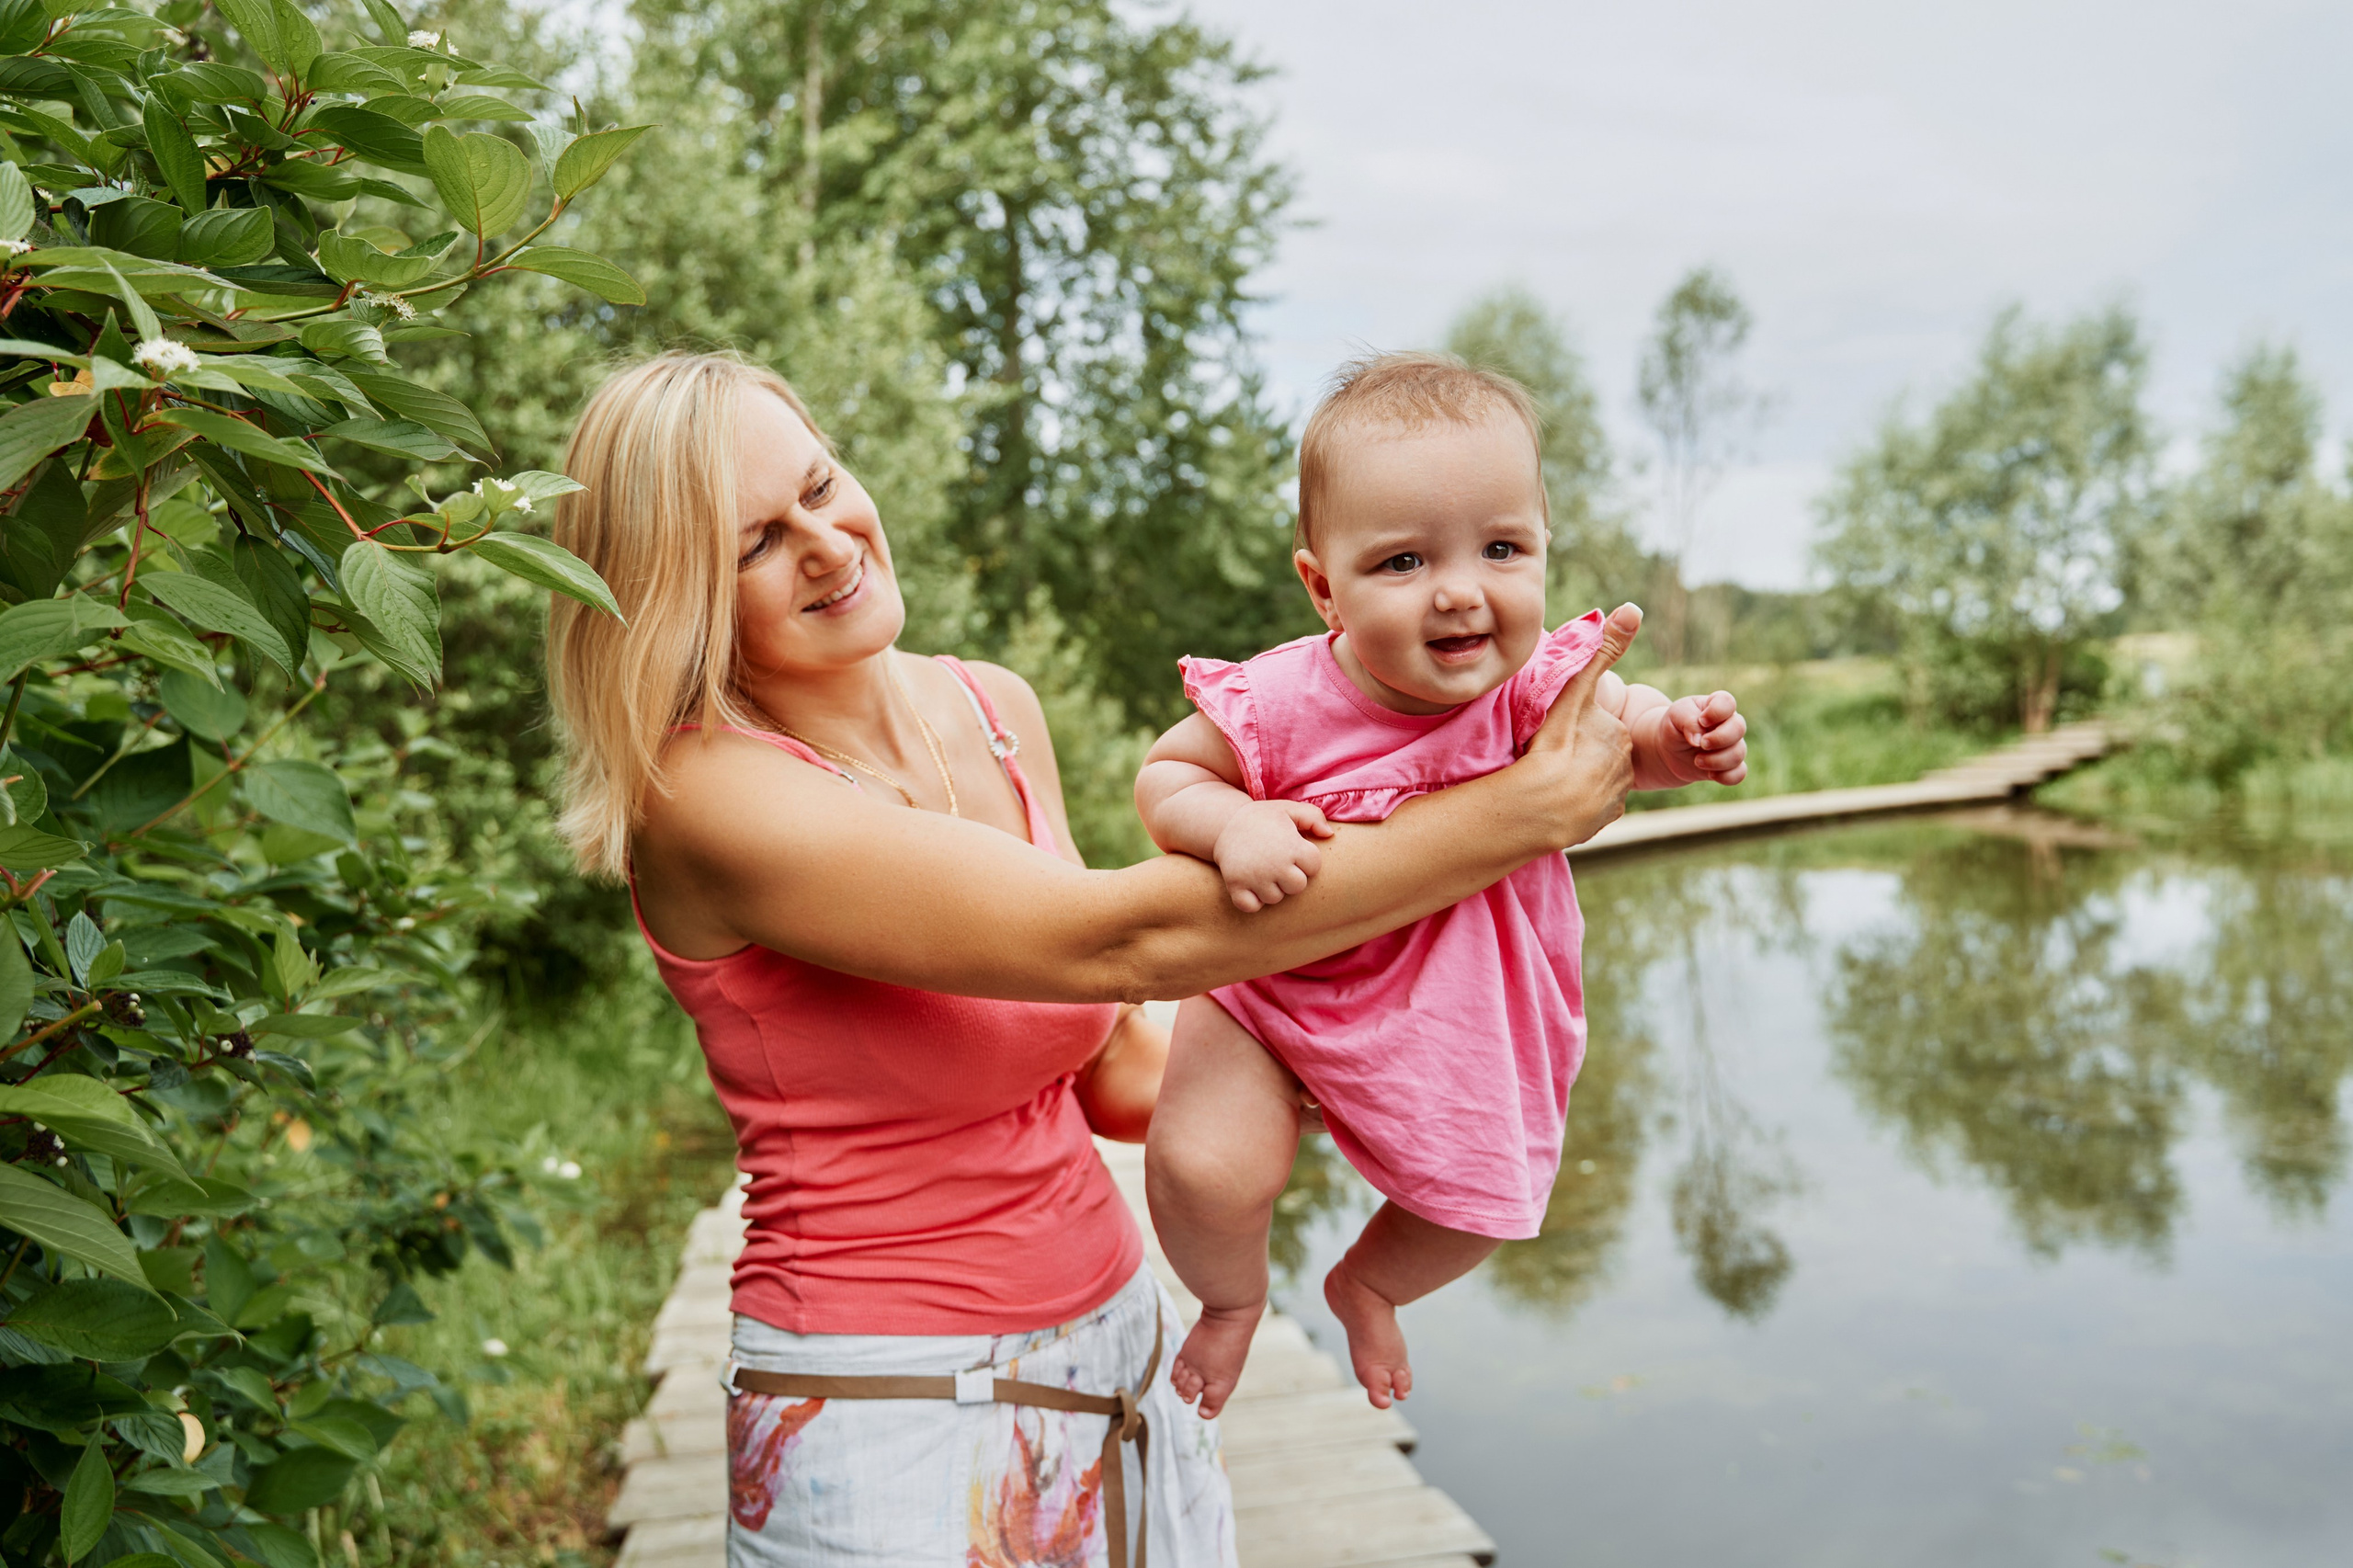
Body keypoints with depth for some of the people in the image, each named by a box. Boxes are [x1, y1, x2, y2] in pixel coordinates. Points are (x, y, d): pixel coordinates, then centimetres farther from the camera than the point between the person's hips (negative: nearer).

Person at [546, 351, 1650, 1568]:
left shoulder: (997, 709, 2)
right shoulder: (706, 796, -19)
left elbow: (1108, 1069, 6)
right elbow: (1123, 940, -28)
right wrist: (1521, 814, -25)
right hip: (889, 1426, -5)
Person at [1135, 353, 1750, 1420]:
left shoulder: (1536, 683, -23)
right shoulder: (1276, 707, -30)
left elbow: (1617, 728, -1)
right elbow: (1164, 778, -13)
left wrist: (1682, 740, -24)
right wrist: (1230, 824, -35)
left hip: (1451, 1004, 3)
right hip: (1275, 979, -3)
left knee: (1478, 1202, 12)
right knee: (1204, 1171, -17)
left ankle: (1368, 1284, 48)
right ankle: (1232, 1297, 21)